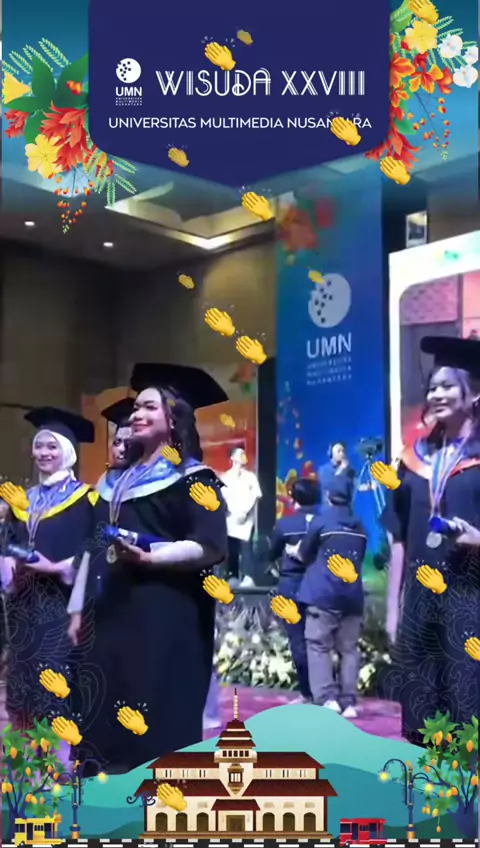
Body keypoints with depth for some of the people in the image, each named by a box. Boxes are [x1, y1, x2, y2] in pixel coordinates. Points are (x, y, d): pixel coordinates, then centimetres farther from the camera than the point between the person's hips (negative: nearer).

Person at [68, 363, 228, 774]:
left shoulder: (193, 478, -3)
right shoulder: (120, 482, 19)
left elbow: (210, 546, -14)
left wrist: (148, 557, -25)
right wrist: (79, 609, 16)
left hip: (163, 615, -7)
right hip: (111, 614, 7)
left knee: (157, 726, -7)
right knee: (107, 723, 7)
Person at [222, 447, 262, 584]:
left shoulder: (250, 476, 11)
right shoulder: (226, 476, 12)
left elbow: (256, 495, 1)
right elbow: (222, 495, 3)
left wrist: (245, 511, -10)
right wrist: (229, 509, -13)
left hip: (246, 517, -2)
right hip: (231, 517, 2)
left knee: (245, 545, -13)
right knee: (231, 547, 0)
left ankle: (248, 577, -17)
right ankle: (233, 575, 9)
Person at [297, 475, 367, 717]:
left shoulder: (321, 520, -1)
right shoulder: (359, 527, 13)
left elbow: (304, 555, 6)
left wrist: (296, 551, 27)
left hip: (323, 593, -4)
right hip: (352, 595, 4)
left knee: (319, 646, -2)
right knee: (348, 649, 5)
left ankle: (327, 698, -14)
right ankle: (348, 702, 0)